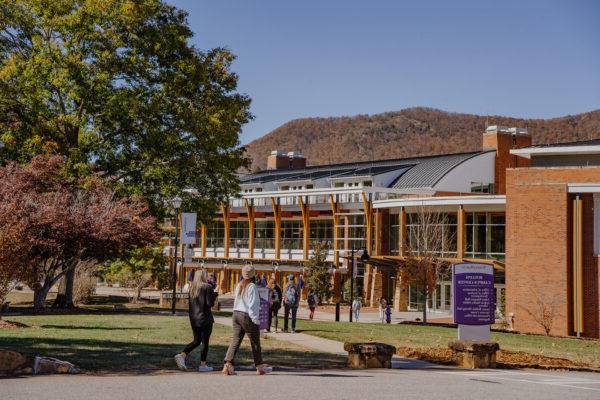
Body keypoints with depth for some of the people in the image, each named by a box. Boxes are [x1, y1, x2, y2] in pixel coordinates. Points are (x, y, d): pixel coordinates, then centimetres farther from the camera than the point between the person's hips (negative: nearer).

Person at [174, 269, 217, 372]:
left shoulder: (192, 288, 10)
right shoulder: (207, 287, -11)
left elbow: (190, 302, 14)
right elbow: (210, 303, -16)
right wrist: (214, 295, 1)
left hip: (194, 319, 6)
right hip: (205, 318, -6)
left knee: (196, 340, 18)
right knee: (205, 342, 4)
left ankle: (182, 355, 1)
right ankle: (202, 365, 7)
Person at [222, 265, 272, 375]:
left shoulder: (239, 285, 10)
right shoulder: (252, 287, -14)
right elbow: (253, 305, -16)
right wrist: (256, 320, -13)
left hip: (236, 314, 7)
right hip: (247, 316, -7)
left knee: (235, 340, 5)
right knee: (255, 342, 7)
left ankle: (228, 365, -6)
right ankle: (260, 367, 17)